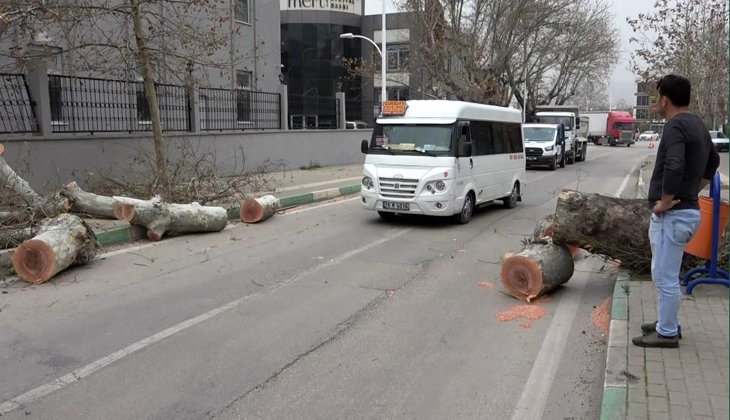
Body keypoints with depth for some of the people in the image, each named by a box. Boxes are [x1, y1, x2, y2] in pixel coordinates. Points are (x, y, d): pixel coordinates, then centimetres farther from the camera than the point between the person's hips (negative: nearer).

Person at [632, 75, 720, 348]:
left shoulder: (675, 126, -18)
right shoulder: (697, 124, 14)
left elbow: (674, 166, -34)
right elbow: (713, 161, 28)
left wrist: (666, 201, -21)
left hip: (672, 215, -10)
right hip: (687, 210, 10)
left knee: (665, 277, 1)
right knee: (665, 274, 21)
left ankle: (667, 333, 12)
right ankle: (668, 323, 32)